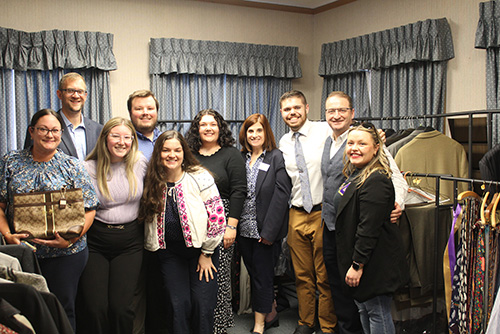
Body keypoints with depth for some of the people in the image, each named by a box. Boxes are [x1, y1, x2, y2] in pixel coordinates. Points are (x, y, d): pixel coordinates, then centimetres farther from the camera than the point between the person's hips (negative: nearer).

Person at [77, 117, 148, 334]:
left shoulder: (140, 163, 3)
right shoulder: (89, 168, 0)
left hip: (130, 244, 1)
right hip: (95, 243, 0)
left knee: (120, 307, -8)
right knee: (94, 307, -8)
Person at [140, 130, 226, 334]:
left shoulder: (200, 177, -11)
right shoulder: (152, 183, -1)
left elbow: (217, 216, -10)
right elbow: (147, 218, 12)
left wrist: (206, 253, -7)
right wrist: (155, 246, 5)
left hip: (200, 248, -2)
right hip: (169, 252, 2)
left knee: (203, 303, -4)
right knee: (178, 304, -2)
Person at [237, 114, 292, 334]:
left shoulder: (276, 157, -6)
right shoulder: (241, 158, 9)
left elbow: (281, 194, -12)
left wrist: (269, 231, -17)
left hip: (265, 230, -5)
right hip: (244, 230, 5)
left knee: (262, 276, 2)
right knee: (254, 273, 14)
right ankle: (271, 314, 32)